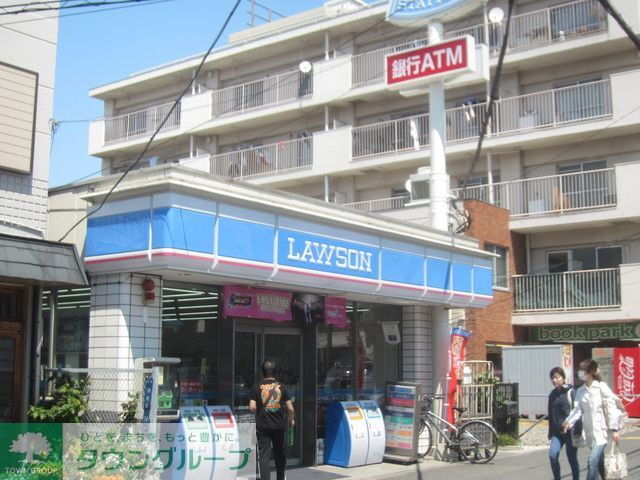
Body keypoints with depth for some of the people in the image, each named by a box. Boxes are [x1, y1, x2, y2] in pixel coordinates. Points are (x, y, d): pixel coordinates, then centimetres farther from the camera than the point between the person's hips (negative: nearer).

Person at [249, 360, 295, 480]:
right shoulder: (281, 387, 1)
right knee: (280, 453, 18)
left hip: (262, 426, -2)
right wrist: (291, 419, 16)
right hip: (279, 425, 2)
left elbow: (252, 407, -11)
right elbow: (290, 408, -1)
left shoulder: (257, 388, -3)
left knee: (264, 454, -2)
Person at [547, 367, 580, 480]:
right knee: (553, 455, -13)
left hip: (570, 431, -4)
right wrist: (551, 433, 17)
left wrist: (577, 432, -16)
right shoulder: (552, 394, 11)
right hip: (557, 432, 4)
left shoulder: (571, 392, -6)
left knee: (572, 459, 3)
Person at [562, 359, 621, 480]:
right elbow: (578, 409, -2)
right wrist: (569, 422, -20)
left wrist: (614, 429, -13)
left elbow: (611, 408, -9)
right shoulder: (580, 391, 7)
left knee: (592, 460, -16)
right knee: (599, 463, 15)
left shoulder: (601, 387, -9)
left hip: (602, 430, -6)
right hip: (590, 431, 6)